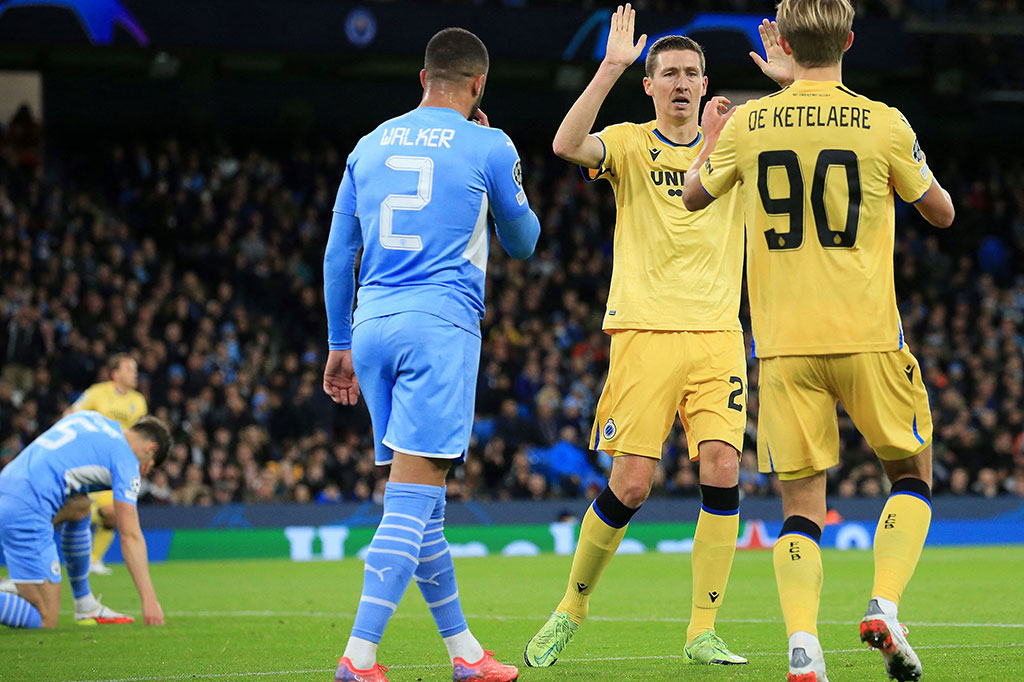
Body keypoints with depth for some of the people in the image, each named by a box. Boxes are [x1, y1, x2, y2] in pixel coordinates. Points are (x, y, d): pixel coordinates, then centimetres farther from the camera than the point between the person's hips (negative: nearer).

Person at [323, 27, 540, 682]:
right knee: (413, 498, -10)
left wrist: (341, 346, 25)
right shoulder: (488, 147, 2)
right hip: (441, 324, -6)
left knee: (422, 498, 13)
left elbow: (337, 255, 17)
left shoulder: (370, 147, 15)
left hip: (372, 322, 6)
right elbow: (523, 240, 17)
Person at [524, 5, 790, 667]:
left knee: (723, 470, -13)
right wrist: (611, 68, -23)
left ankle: (703, 631, -5)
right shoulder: (629, 143, 4)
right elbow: (567, 145, -16)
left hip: (718, 335, 3)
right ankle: (572, 608, 16)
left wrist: (790, 84, -9)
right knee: (632, 484, -7)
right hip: (646, 332, -2)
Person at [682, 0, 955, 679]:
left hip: (783, 343, 2)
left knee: (801, 506, 5)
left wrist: (712, 139, 38)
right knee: (913, 475, 18)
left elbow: (695, 195, 20)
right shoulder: (883, 124, -4)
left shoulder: (748, 124, 2)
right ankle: (885, 606, -2)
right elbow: (942, 212, 10)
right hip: (868, 336, -2)